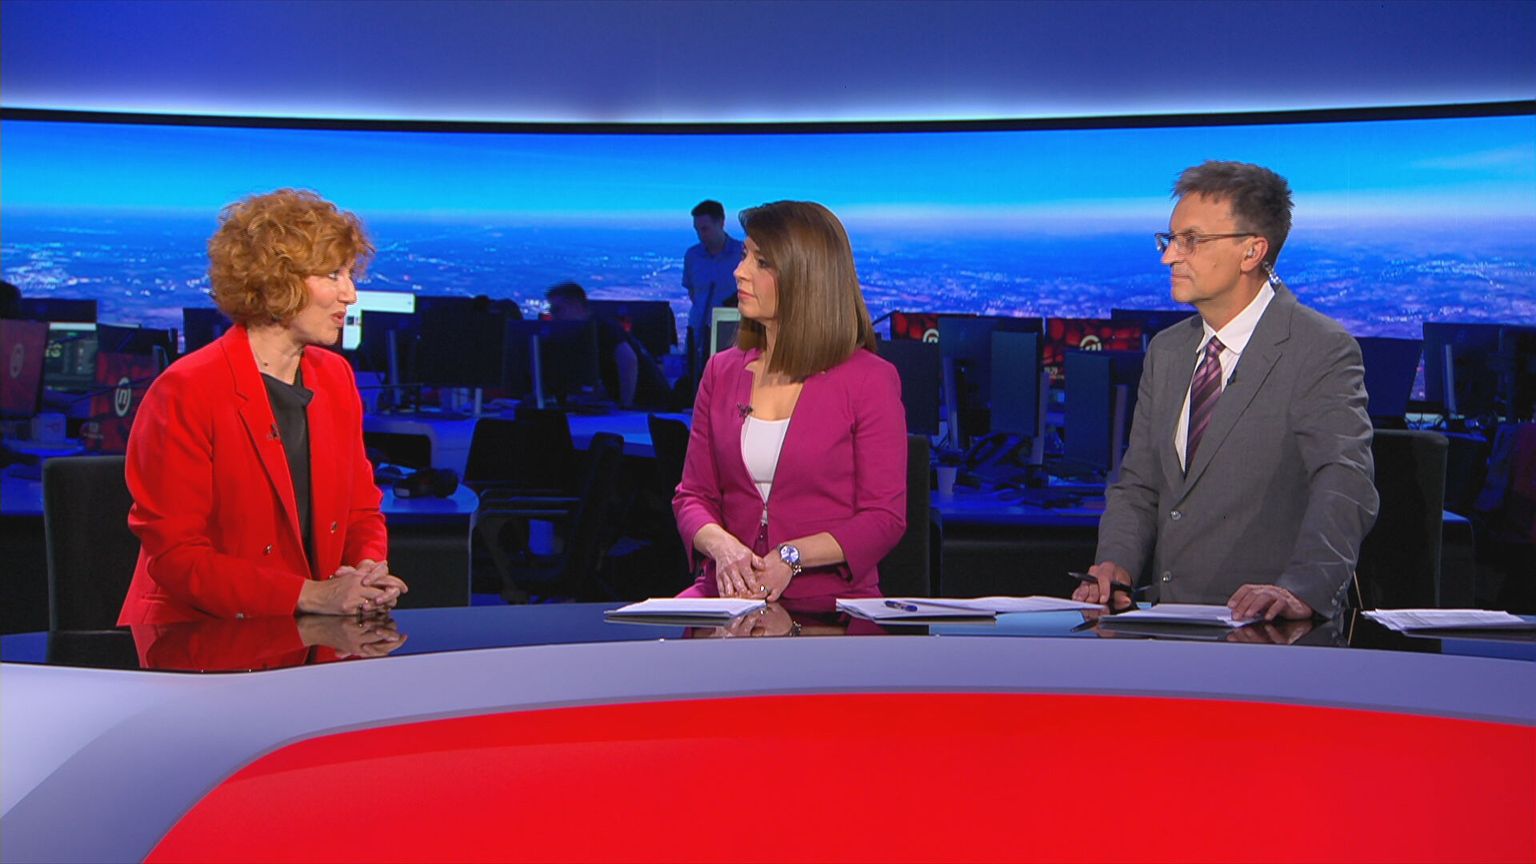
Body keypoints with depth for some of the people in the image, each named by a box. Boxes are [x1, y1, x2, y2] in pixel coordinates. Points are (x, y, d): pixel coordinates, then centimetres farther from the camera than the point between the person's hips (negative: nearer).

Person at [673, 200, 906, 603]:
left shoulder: (870, 380, -3)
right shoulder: (723, 371, 11)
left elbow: (885, 517, -5)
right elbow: (693, 495, 11)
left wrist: (791, 557, -18)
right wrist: (721, 546, -12)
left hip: (831, 597, -3)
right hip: (730, 591, 3)